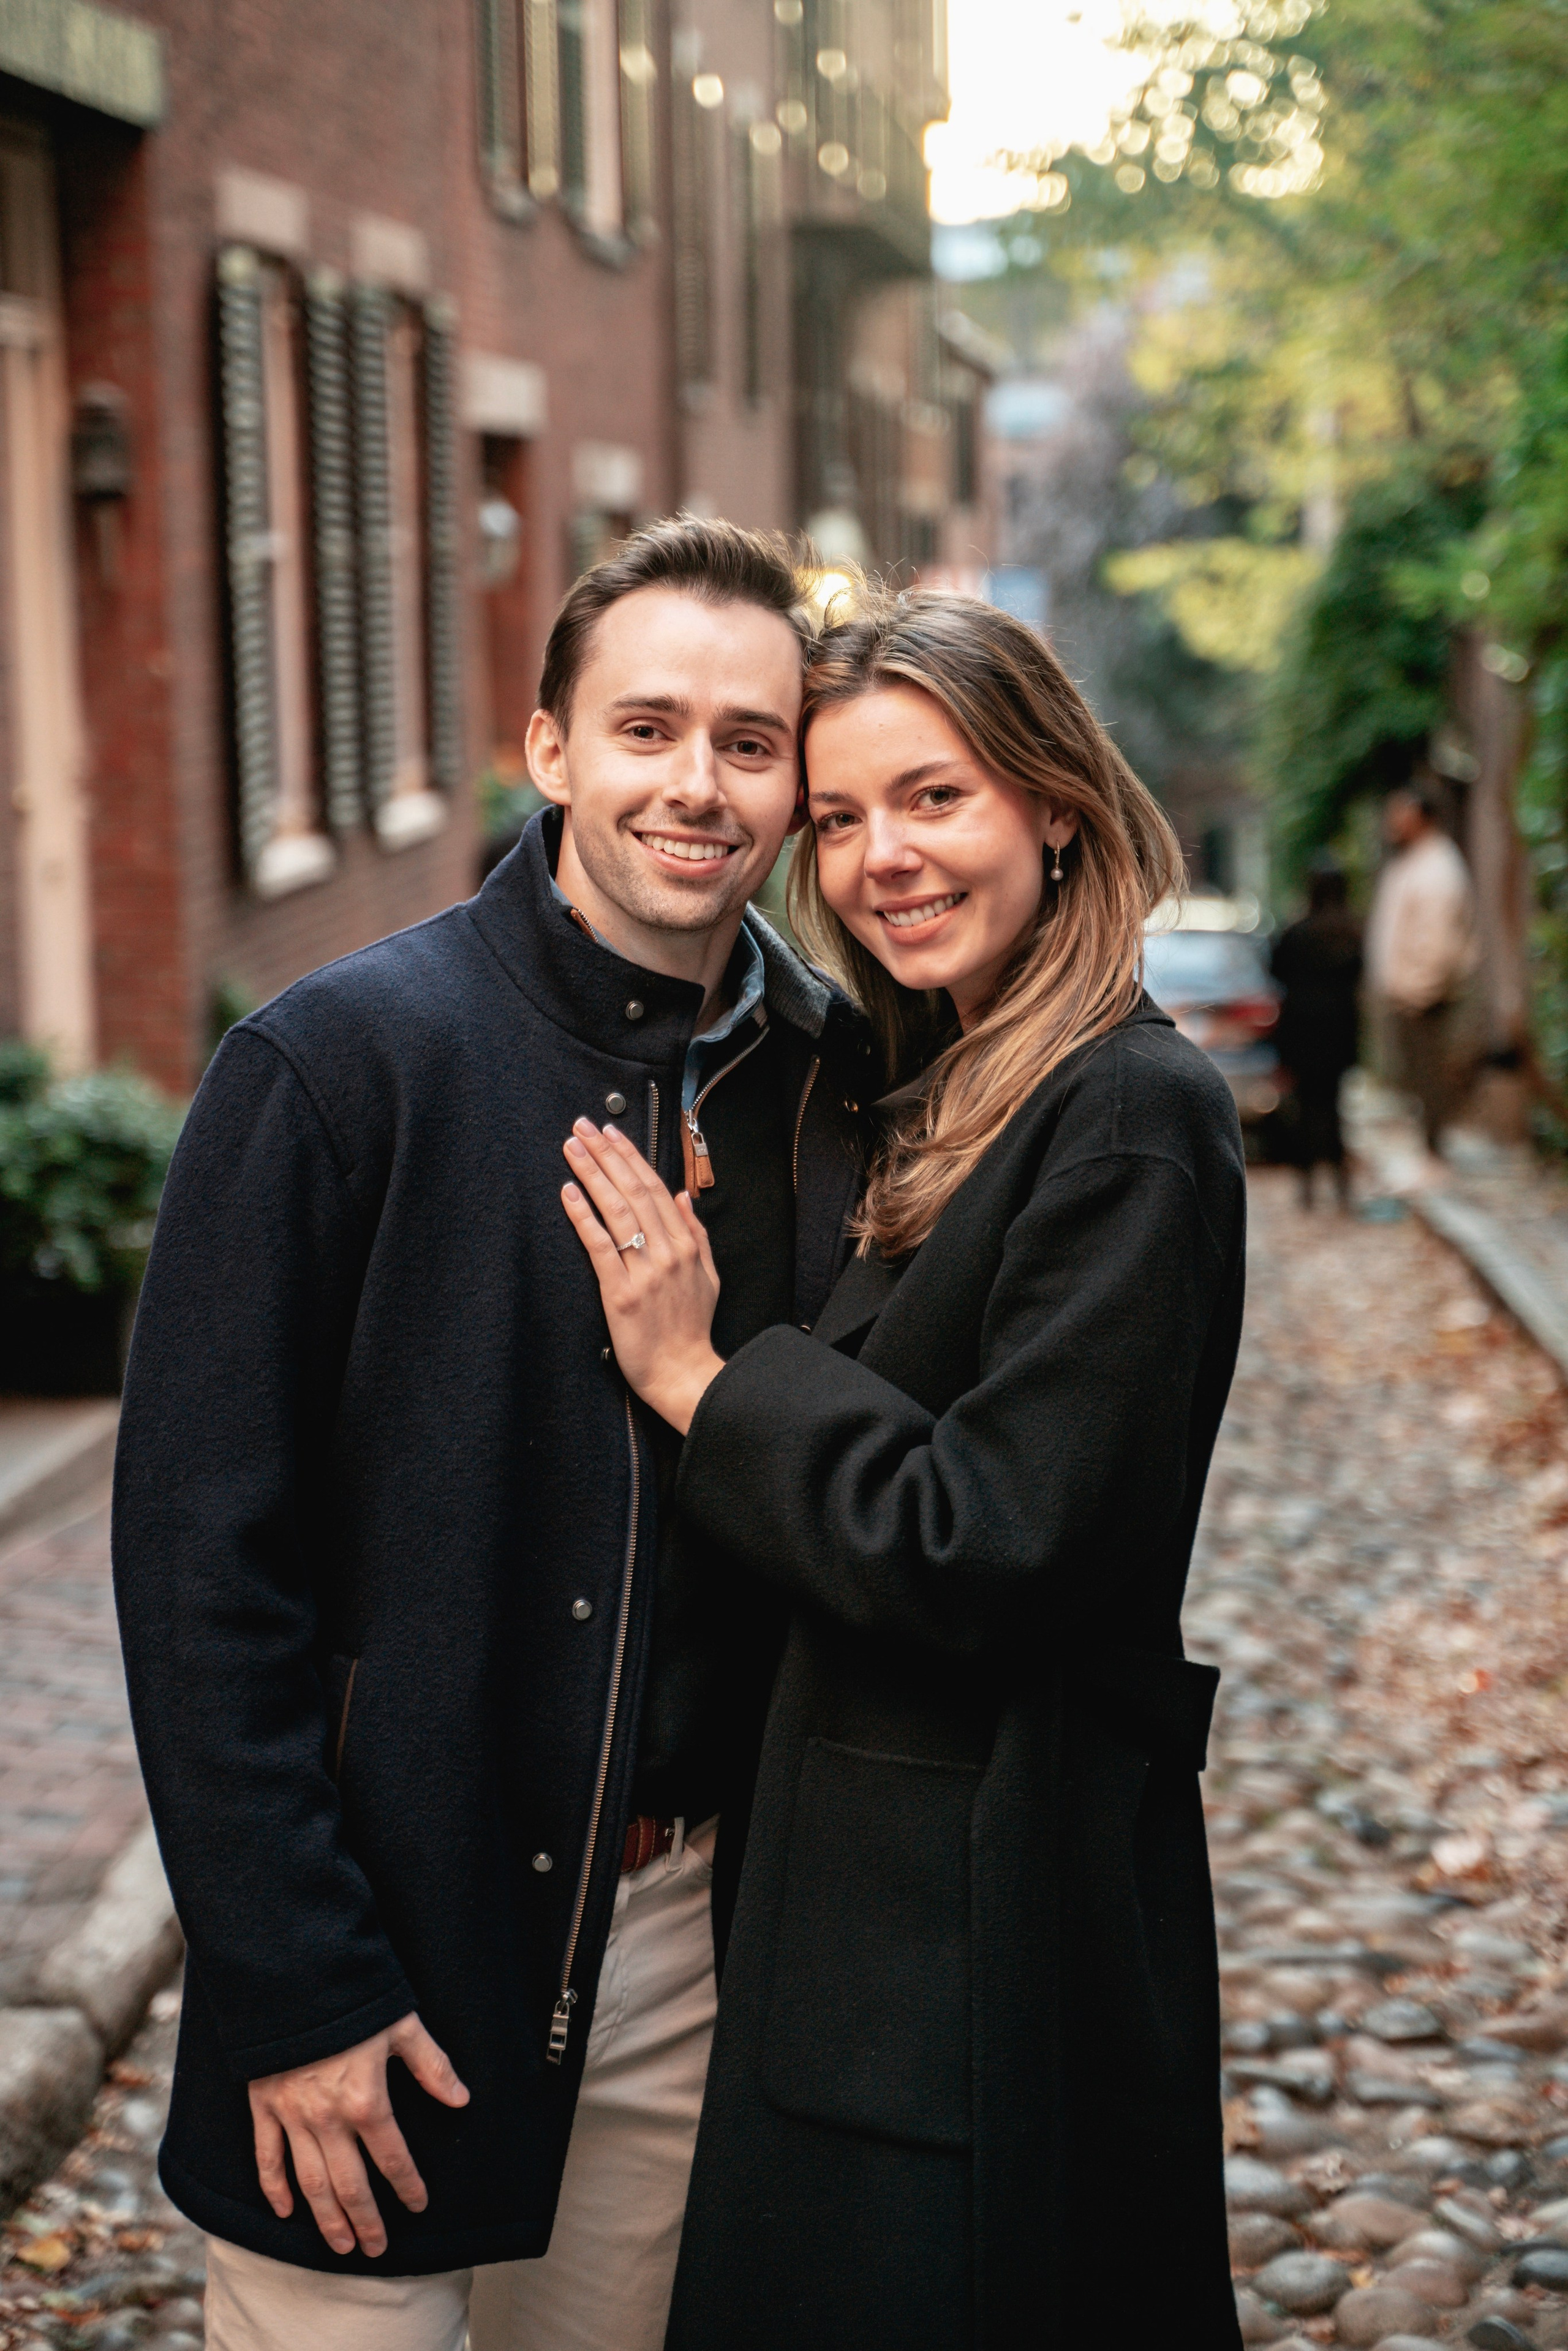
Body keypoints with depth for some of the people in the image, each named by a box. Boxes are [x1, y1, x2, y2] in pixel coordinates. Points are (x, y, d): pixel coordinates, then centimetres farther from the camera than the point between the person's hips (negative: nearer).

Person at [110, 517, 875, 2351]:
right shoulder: (342, 1061, -12)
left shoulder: (831, 1081, 2)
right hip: (389, 1929, -4)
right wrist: (291, 1986, -15)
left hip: (687, 1924, 4)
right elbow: (197, 1547, -13)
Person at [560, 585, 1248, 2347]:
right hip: (869, 1889, 9)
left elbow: (980, 1553, -22)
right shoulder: (952, 1105, 11)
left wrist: (704, 1376, -15)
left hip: (989, 1937, -9)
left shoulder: (1129, 1117, -18)